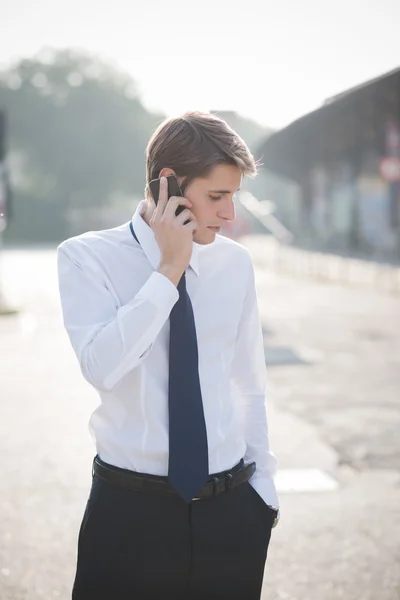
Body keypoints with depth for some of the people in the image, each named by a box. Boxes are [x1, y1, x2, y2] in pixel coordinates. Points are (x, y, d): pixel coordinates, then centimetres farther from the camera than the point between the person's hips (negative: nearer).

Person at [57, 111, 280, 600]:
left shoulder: (235, 262, 3)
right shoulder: (87, 257, -7)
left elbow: (249, 385, 10)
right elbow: (101, 367, -23)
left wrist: (263, 487, 12)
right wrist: (169, 269, -19)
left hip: (230, 509, 3)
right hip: (129, 509, -3)